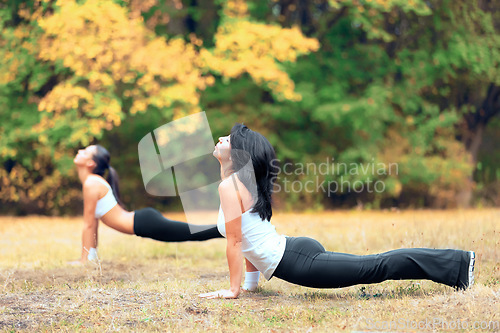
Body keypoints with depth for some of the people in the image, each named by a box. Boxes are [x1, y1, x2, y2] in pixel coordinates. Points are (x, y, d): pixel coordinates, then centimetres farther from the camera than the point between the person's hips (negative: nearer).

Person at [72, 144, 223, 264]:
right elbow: (93, 221, 22)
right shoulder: (92, 181, 16)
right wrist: (92, 253, 22)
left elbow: (88, 224, -12)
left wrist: (84, 259, -8)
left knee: (198, 233, -10)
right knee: (197, 234, 15)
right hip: (145, 219, 9)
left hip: (146, 223, -9)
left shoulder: (92, 184, -13)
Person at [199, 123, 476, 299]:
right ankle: (457, 262, 14)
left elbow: (235, 241, -14)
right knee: (373, 266, 11)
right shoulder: (244, 182, 17)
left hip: (295, 261, -9)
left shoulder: (229, 187, -12)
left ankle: (459, 262, -4)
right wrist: (251, 277, 27)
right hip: (295, 250, 9)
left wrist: (233, 289, -9)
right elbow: (246, 237, 25)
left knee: (375, 267, -7)